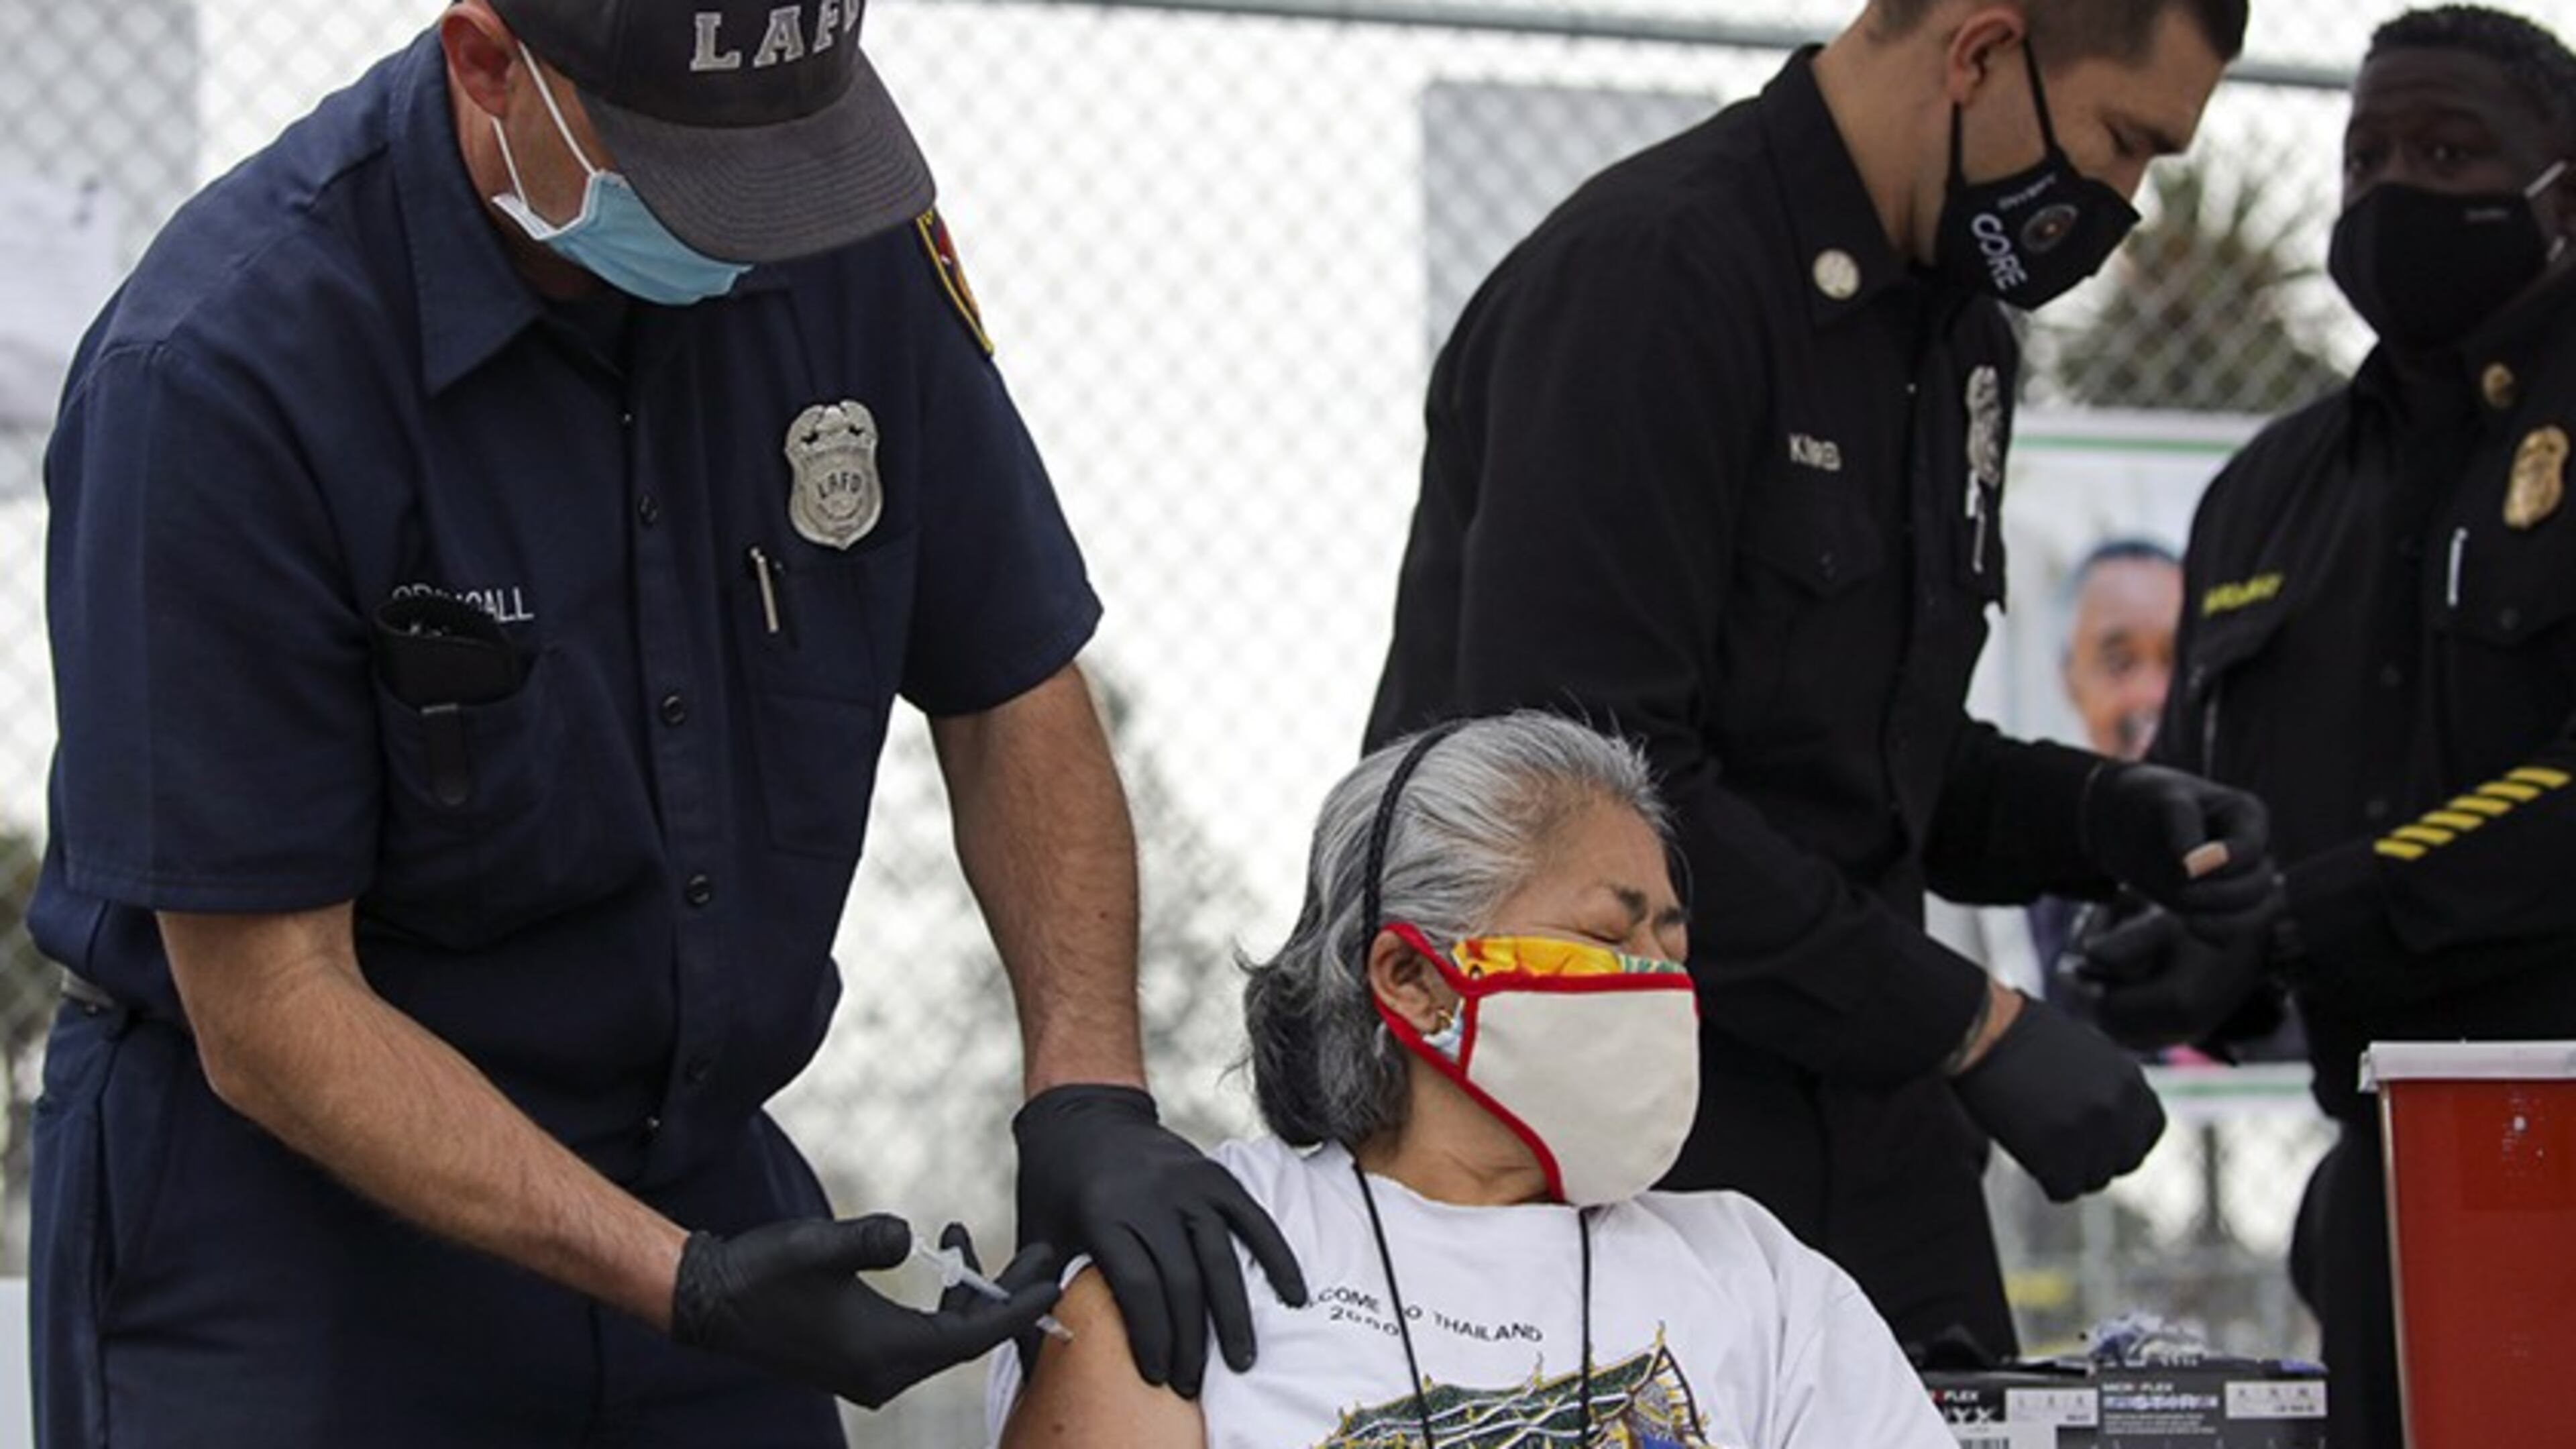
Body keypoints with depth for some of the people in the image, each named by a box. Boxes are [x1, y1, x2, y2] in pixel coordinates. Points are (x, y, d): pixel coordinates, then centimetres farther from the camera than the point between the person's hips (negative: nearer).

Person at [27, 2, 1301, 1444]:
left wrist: (1089, 1092, -11)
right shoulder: (223, 371, -24)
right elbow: (271, 1012, -22)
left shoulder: (849, 242, -8)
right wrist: (680, 1285, -28)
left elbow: (1011, 693, 4)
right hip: (284, 1215, -5)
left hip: (699, 1169, 5)